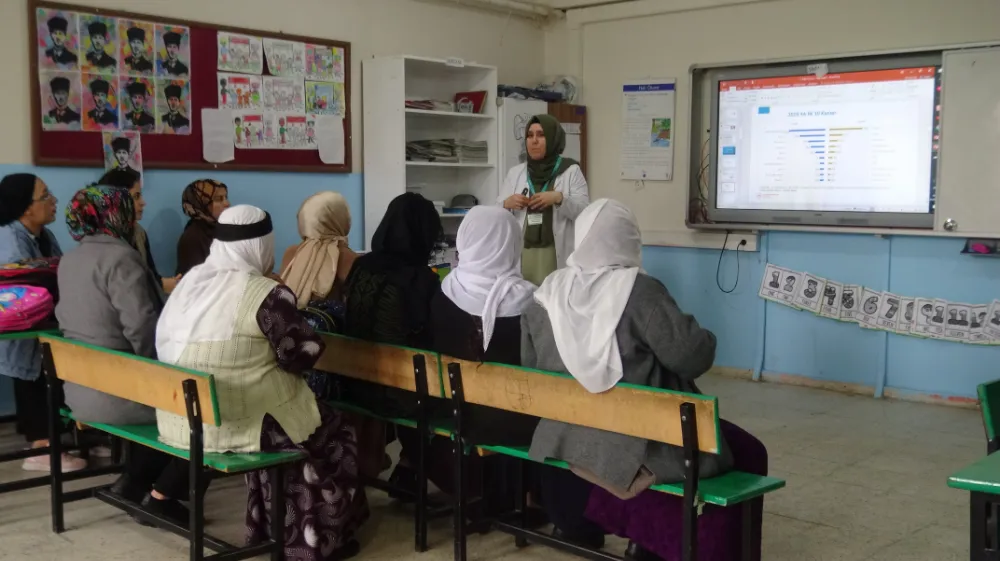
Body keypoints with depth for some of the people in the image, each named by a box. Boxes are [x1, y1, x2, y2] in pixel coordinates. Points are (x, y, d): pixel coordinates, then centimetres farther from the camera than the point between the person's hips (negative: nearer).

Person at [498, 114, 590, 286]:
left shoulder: (571, 171, 4)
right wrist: (507, 204, -9)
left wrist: (559, 198, -18)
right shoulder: (514, 173, 13)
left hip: (557, 254, -2)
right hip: (521, 254, 2)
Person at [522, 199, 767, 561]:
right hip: (636, 442, -7)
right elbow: (691, 355, -20)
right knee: (747, 452, 10)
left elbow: (530, 367, 10)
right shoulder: (640, 291, -18)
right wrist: (705, 340, 2)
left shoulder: (547, 294, 1)